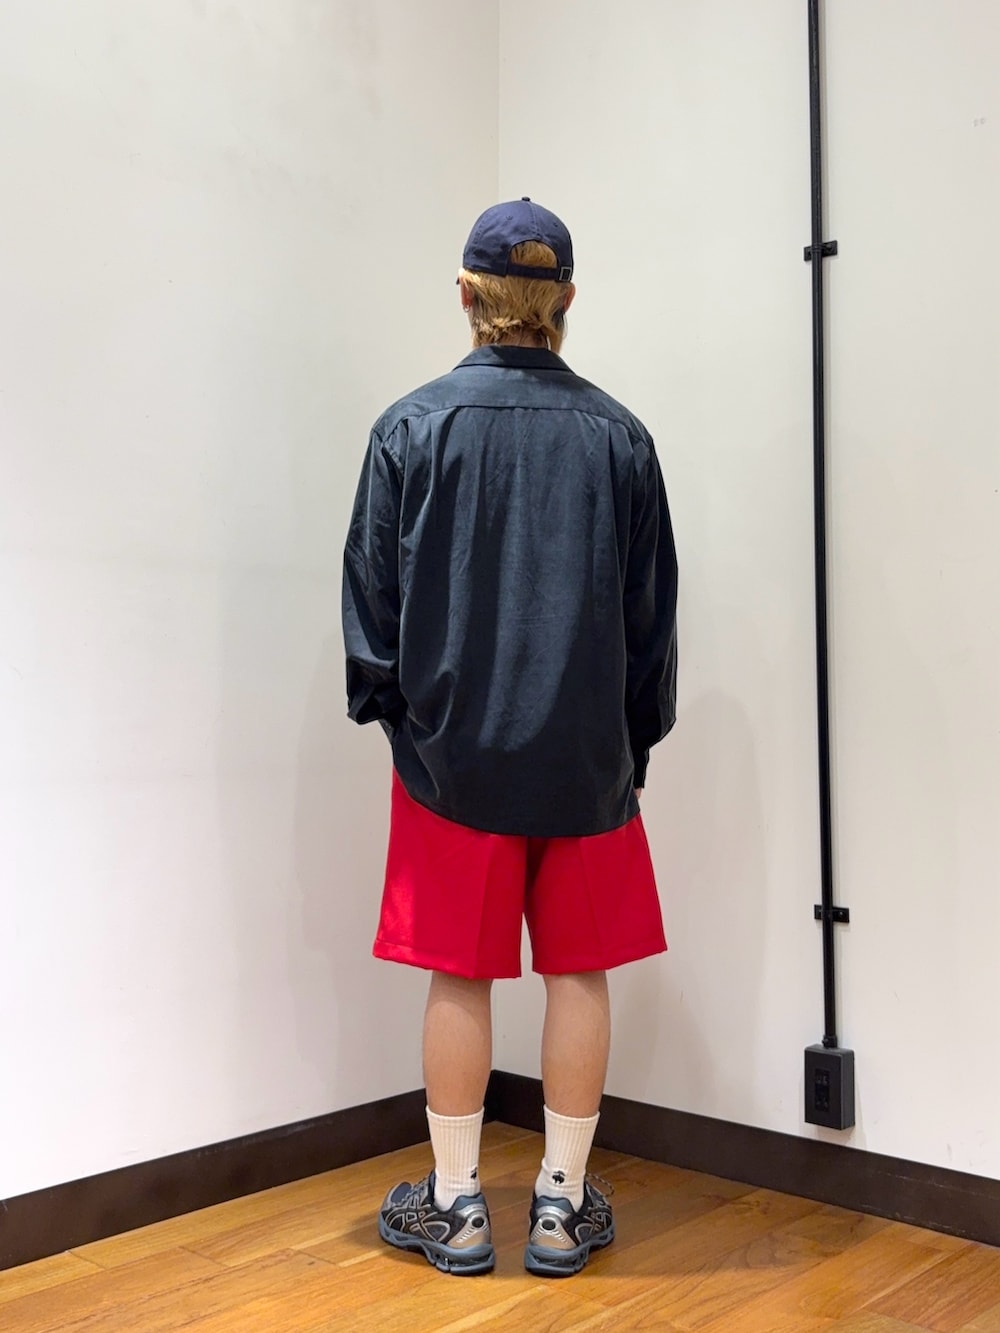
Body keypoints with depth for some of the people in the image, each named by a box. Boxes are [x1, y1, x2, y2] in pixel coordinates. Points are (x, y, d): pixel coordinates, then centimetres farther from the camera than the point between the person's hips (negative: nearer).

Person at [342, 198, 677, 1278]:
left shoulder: (413, 427, -5)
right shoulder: (616, 434, 0)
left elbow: (372, 591, 0)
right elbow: (653, 608, 5)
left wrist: (383, 704, 15)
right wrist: (634, 739, 15)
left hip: (452, 750, -1)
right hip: (586, 757, 1)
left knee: (460, 976, 8)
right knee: (579, 973, 10)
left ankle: (455, 1205, 20)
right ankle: (563, 1206, 20)